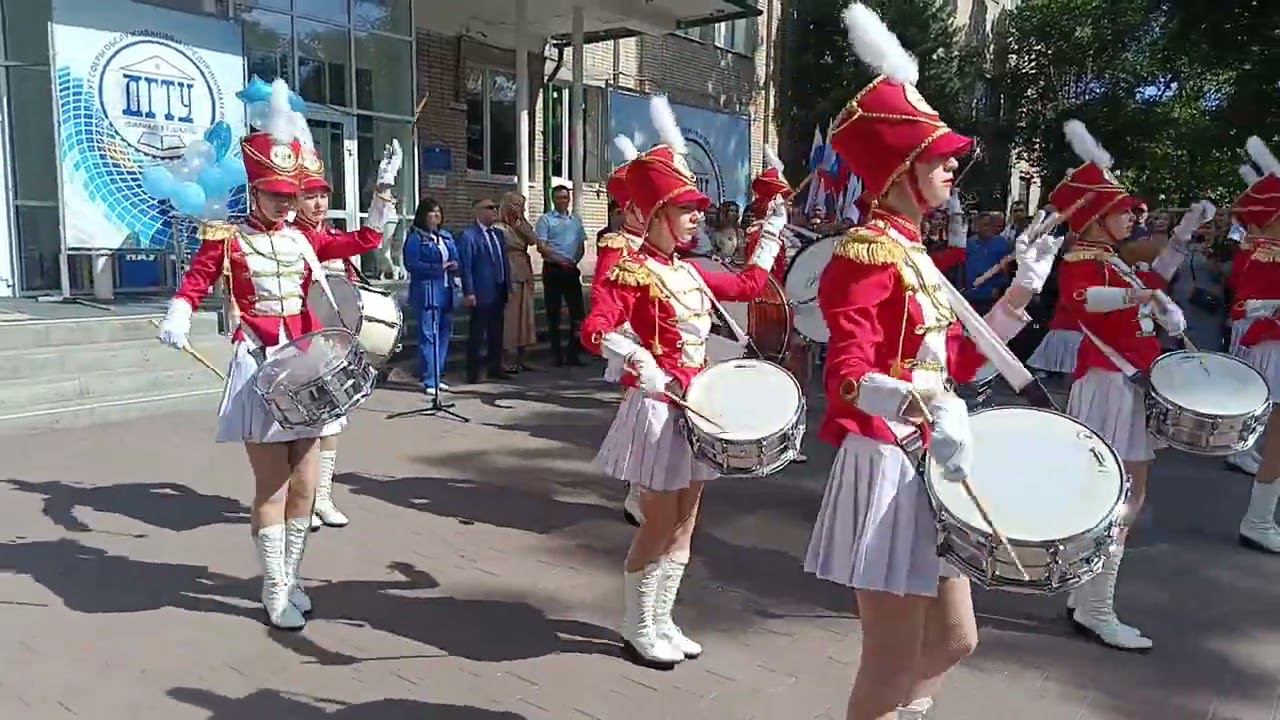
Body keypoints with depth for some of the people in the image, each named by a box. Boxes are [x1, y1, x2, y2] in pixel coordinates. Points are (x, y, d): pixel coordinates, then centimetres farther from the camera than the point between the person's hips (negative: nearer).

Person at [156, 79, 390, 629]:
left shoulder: (303, 240, 12)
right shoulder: (226, 238, -1)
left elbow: (367, 240, 16)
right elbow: (194, 283, -5)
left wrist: (384, 189, 10)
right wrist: (177, 321, -24)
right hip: (258, 367, -5)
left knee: (304, 485, 7)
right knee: (272, 485, -2)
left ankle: (290, 579, 23)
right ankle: (276, 594, 10)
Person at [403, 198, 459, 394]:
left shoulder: (446, 236, 18)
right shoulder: (415, 238, -3)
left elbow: (456, 258, 20)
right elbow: (411, 264, -12)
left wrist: (454, 265, -5)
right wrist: (438, 268, -18)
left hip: (446, 291, 7)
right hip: (426, 291, -7)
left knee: (445, 333, 9)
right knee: (428, 335, -7)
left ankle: (437, 376, 19)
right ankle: (429, 381, -3)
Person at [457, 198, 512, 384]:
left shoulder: (498, 234, 15)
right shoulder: (468, 235, -8)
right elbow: (465, 266, -13)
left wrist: (508, 287, 12)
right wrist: (468, 292, -17)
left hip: (499, 292, 7)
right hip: (482, 293, -7)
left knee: (496, 332, 15)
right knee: (476, 334, 0)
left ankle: (495, 367, 26)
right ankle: (473, 372, 8)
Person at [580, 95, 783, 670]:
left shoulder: (689, 272, 11)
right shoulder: (631, 272, -13)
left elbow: (750, 284, 24)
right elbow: (595, 330, -26)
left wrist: (772, 231, 24)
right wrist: (639, 360, -42)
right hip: (658, 404, -8)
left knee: (683, 524, 14)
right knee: (659, 524, 1)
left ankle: (661, 621, 28)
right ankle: (638, 630, 18)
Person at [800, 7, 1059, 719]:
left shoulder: (915, 255, 13)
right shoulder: (869, 252, -15)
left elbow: (961, 363, 17)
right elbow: (846, 375, -27)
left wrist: (1025, 287, 13)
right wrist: (924, 409, -43)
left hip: (927, 462, 10)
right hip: (890, 463, -10)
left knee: (954, 640, 21)